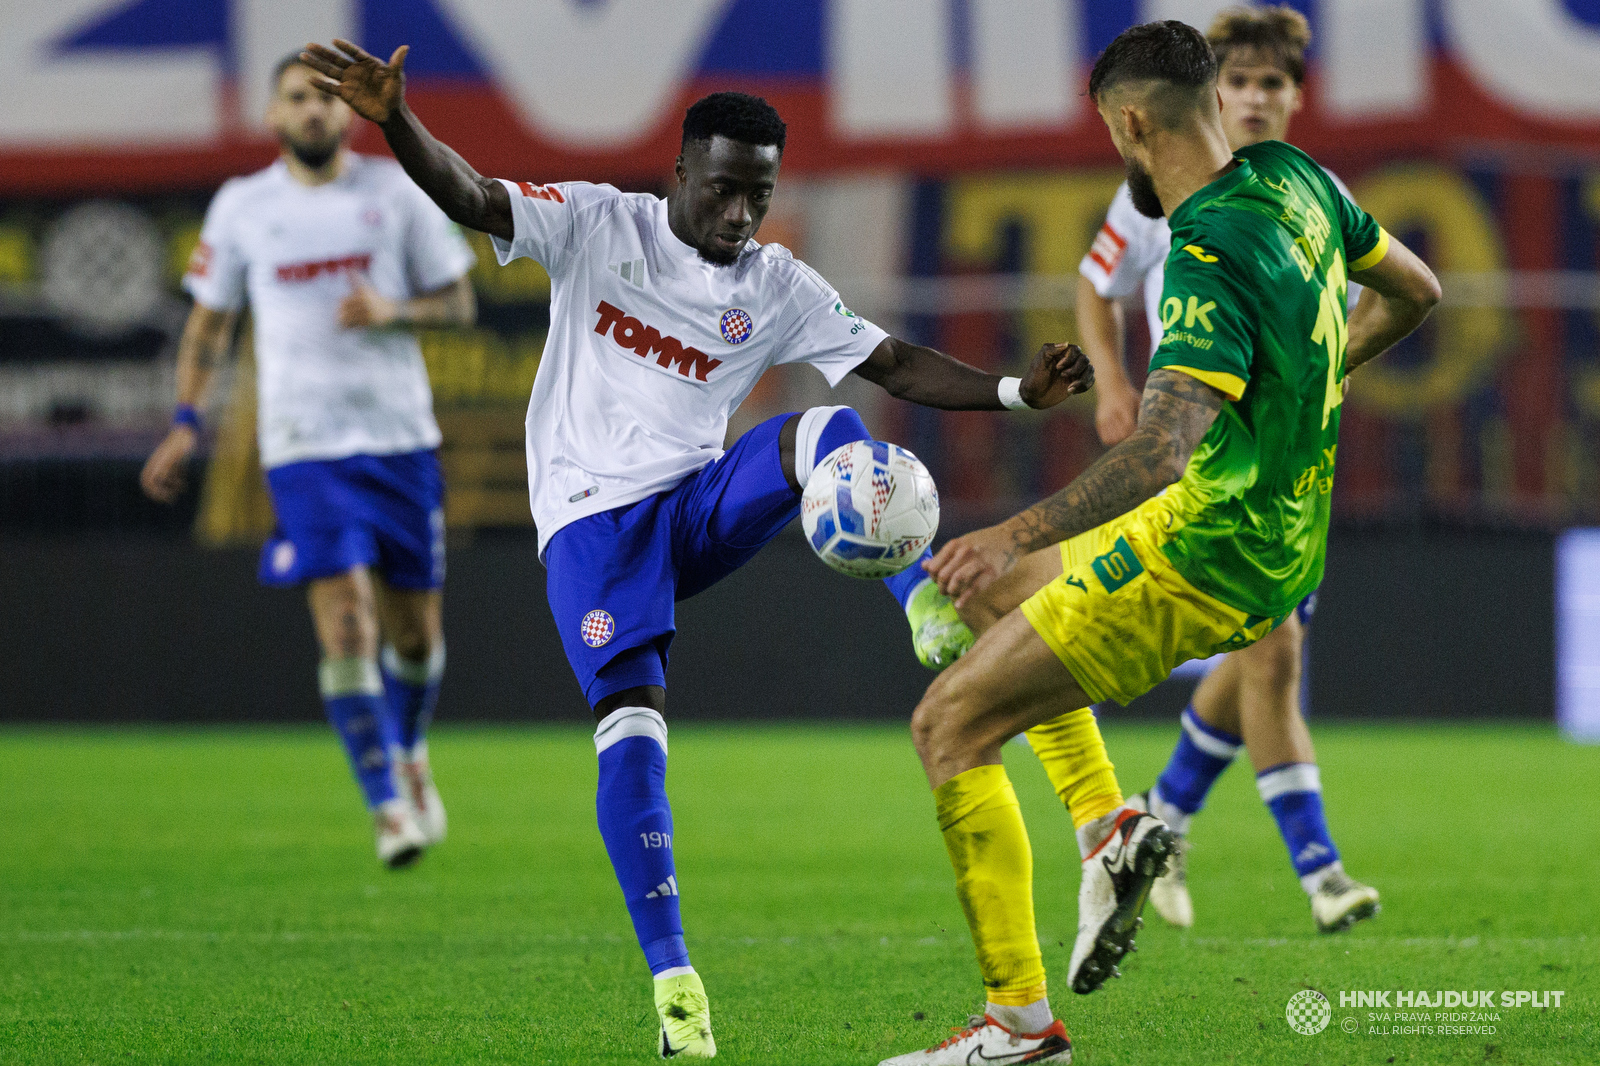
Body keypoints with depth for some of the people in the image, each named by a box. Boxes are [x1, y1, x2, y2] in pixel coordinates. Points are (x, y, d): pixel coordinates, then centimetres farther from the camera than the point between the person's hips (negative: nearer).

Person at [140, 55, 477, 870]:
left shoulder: (397, 192, 3)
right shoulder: (242, 207, 4)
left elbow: (459, 303, 7)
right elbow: (211, 320, 14)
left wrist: (393, 311, -14)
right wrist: (186, 422, 4)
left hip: (402, 437, 1)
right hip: (304, 448, -1)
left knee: (415, 633, 8)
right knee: (346, 629, -15)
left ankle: (409, 756, 38)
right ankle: (388, 806, -7)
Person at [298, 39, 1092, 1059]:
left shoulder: (778, 287, 7)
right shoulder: (599, 223, -2)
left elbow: (898, 364, 7)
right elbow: (470, 197, -12)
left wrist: (1016, 392, -7)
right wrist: (394, 119, -31)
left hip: (701, 505, 3)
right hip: (591, 516, -3)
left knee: (825, 433, -27)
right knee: (633, 732, -20)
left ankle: (934, 621, -31)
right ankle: (675, 981, -18)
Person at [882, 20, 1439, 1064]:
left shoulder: (1212, 257, -25)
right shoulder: (1292, 178, 2)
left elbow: (1164, 446, -37)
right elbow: (1415, 290, 18)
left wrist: (1018, 535, -41)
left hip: (1204, 563, -10)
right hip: (1281, 542, 10)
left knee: (950, 725, -6)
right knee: (1006, 591, 30)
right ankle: (1107, 821, 14)